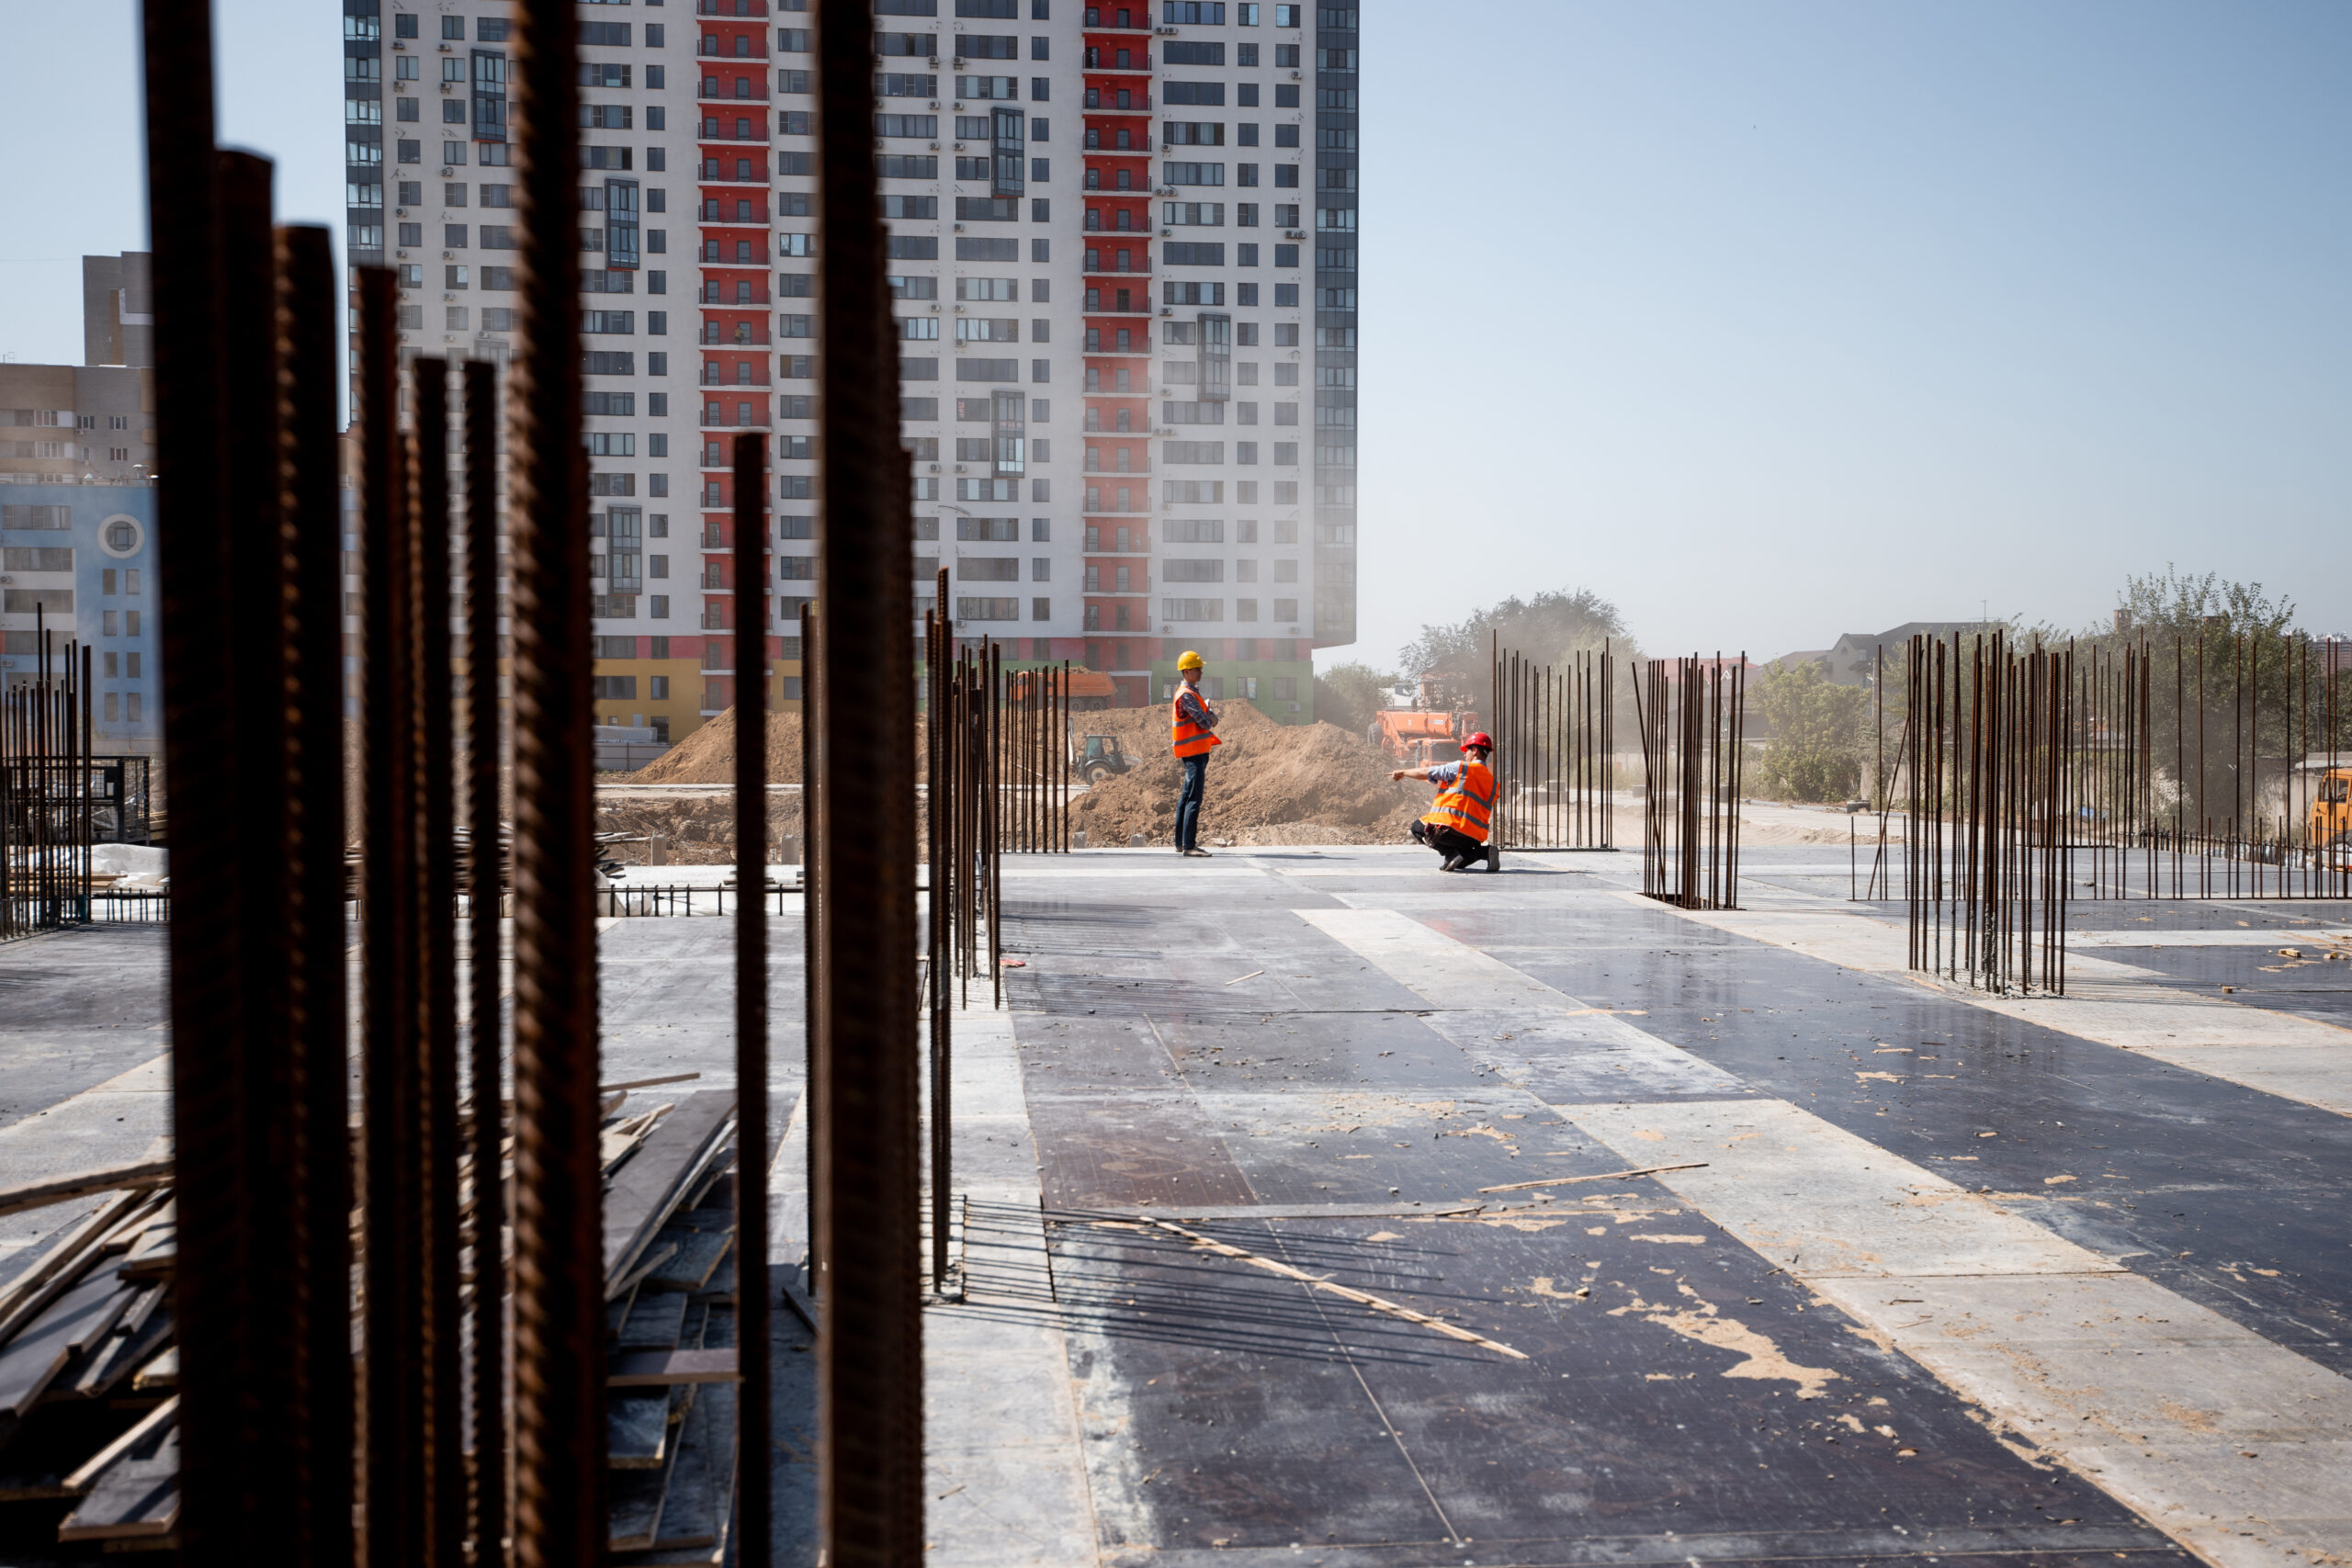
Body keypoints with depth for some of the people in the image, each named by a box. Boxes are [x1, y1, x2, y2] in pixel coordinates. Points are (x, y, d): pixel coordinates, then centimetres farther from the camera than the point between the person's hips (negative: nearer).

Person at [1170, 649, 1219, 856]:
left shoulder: (1192, 691, 18)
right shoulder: (1186, 695, -15)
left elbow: (1211, 720, 17)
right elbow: (1206, 722, -18)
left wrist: (1210, 716, -4)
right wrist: (1209, 713, 2)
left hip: (1197, 752, 11)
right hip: (1194, 752, -11)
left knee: (1187, 797, 14)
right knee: (1194, 798, -15)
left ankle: (1180, 843, 21)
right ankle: (1189, 845, -19)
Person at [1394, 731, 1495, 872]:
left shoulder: (1461, 768, -1)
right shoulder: (1492, 782, 17)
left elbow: (1425, 772, 4)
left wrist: (1402, 772, 19)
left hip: (1450, 827, -7)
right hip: (1474, 837, 7)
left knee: (1417, 828, 19)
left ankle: (1452, 853, -4)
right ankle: (1485, 852, -1)